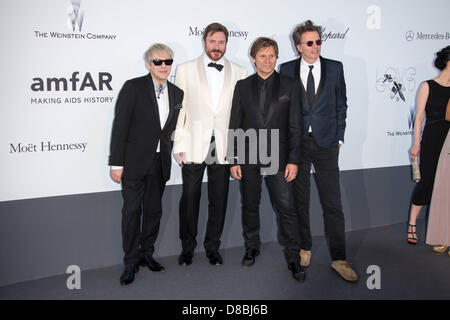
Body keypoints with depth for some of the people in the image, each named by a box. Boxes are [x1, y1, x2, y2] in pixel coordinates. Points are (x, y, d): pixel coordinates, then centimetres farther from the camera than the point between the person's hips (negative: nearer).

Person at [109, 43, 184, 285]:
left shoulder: (177, 93, 7)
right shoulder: (133, 87, -8)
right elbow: (120, 126, -11)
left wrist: (172, 151, 7)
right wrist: (116, 163, -13)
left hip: (160, 162, 5)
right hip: (134, 161, -4)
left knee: (154, 210, 12)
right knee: (132, 211, 1)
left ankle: (146, 254, 30)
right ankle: (131, 262, 15)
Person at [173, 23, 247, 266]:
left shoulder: (239, 73, 6)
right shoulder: (186, 70, 4)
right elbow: (179, 109, 1)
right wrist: (178, 146, -4)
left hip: (224, 148, 1)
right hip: (194, 146, -1)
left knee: (219, 201, 10)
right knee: (189, 199, 8)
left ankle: (212, 247, 28)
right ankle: (187, 247, 27)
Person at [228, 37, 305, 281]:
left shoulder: (289, 87, 4)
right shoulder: (242, 87, 6)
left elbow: (294, 127, 2)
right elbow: (235, 125, 5)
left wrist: (293, 160, -5)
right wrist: (233, 160, 0)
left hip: (277, 157, -1)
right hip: (248, 158, 2)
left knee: (286, 208, -2)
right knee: (250, 205, 12)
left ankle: (293, 258, 11)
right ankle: (252, 247, 32)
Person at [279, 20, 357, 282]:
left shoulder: (335, 68, 5)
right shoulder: (287, 70, 4)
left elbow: (341, 104, 9)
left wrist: (338, 137, 3)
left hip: (326, 143, 0)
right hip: (296, 143, 1)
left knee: (333, 203, 0)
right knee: (300, 200, 11)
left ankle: (339, 258, 10)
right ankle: (304, 248, 28)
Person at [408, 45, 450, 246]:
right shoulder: (428, 86, 1)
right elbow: (419, 117, -1)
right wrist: (416, 144, -5)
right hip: (432, 140, -3)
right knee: (426, 181, -2)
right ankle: (412, 225, 11)